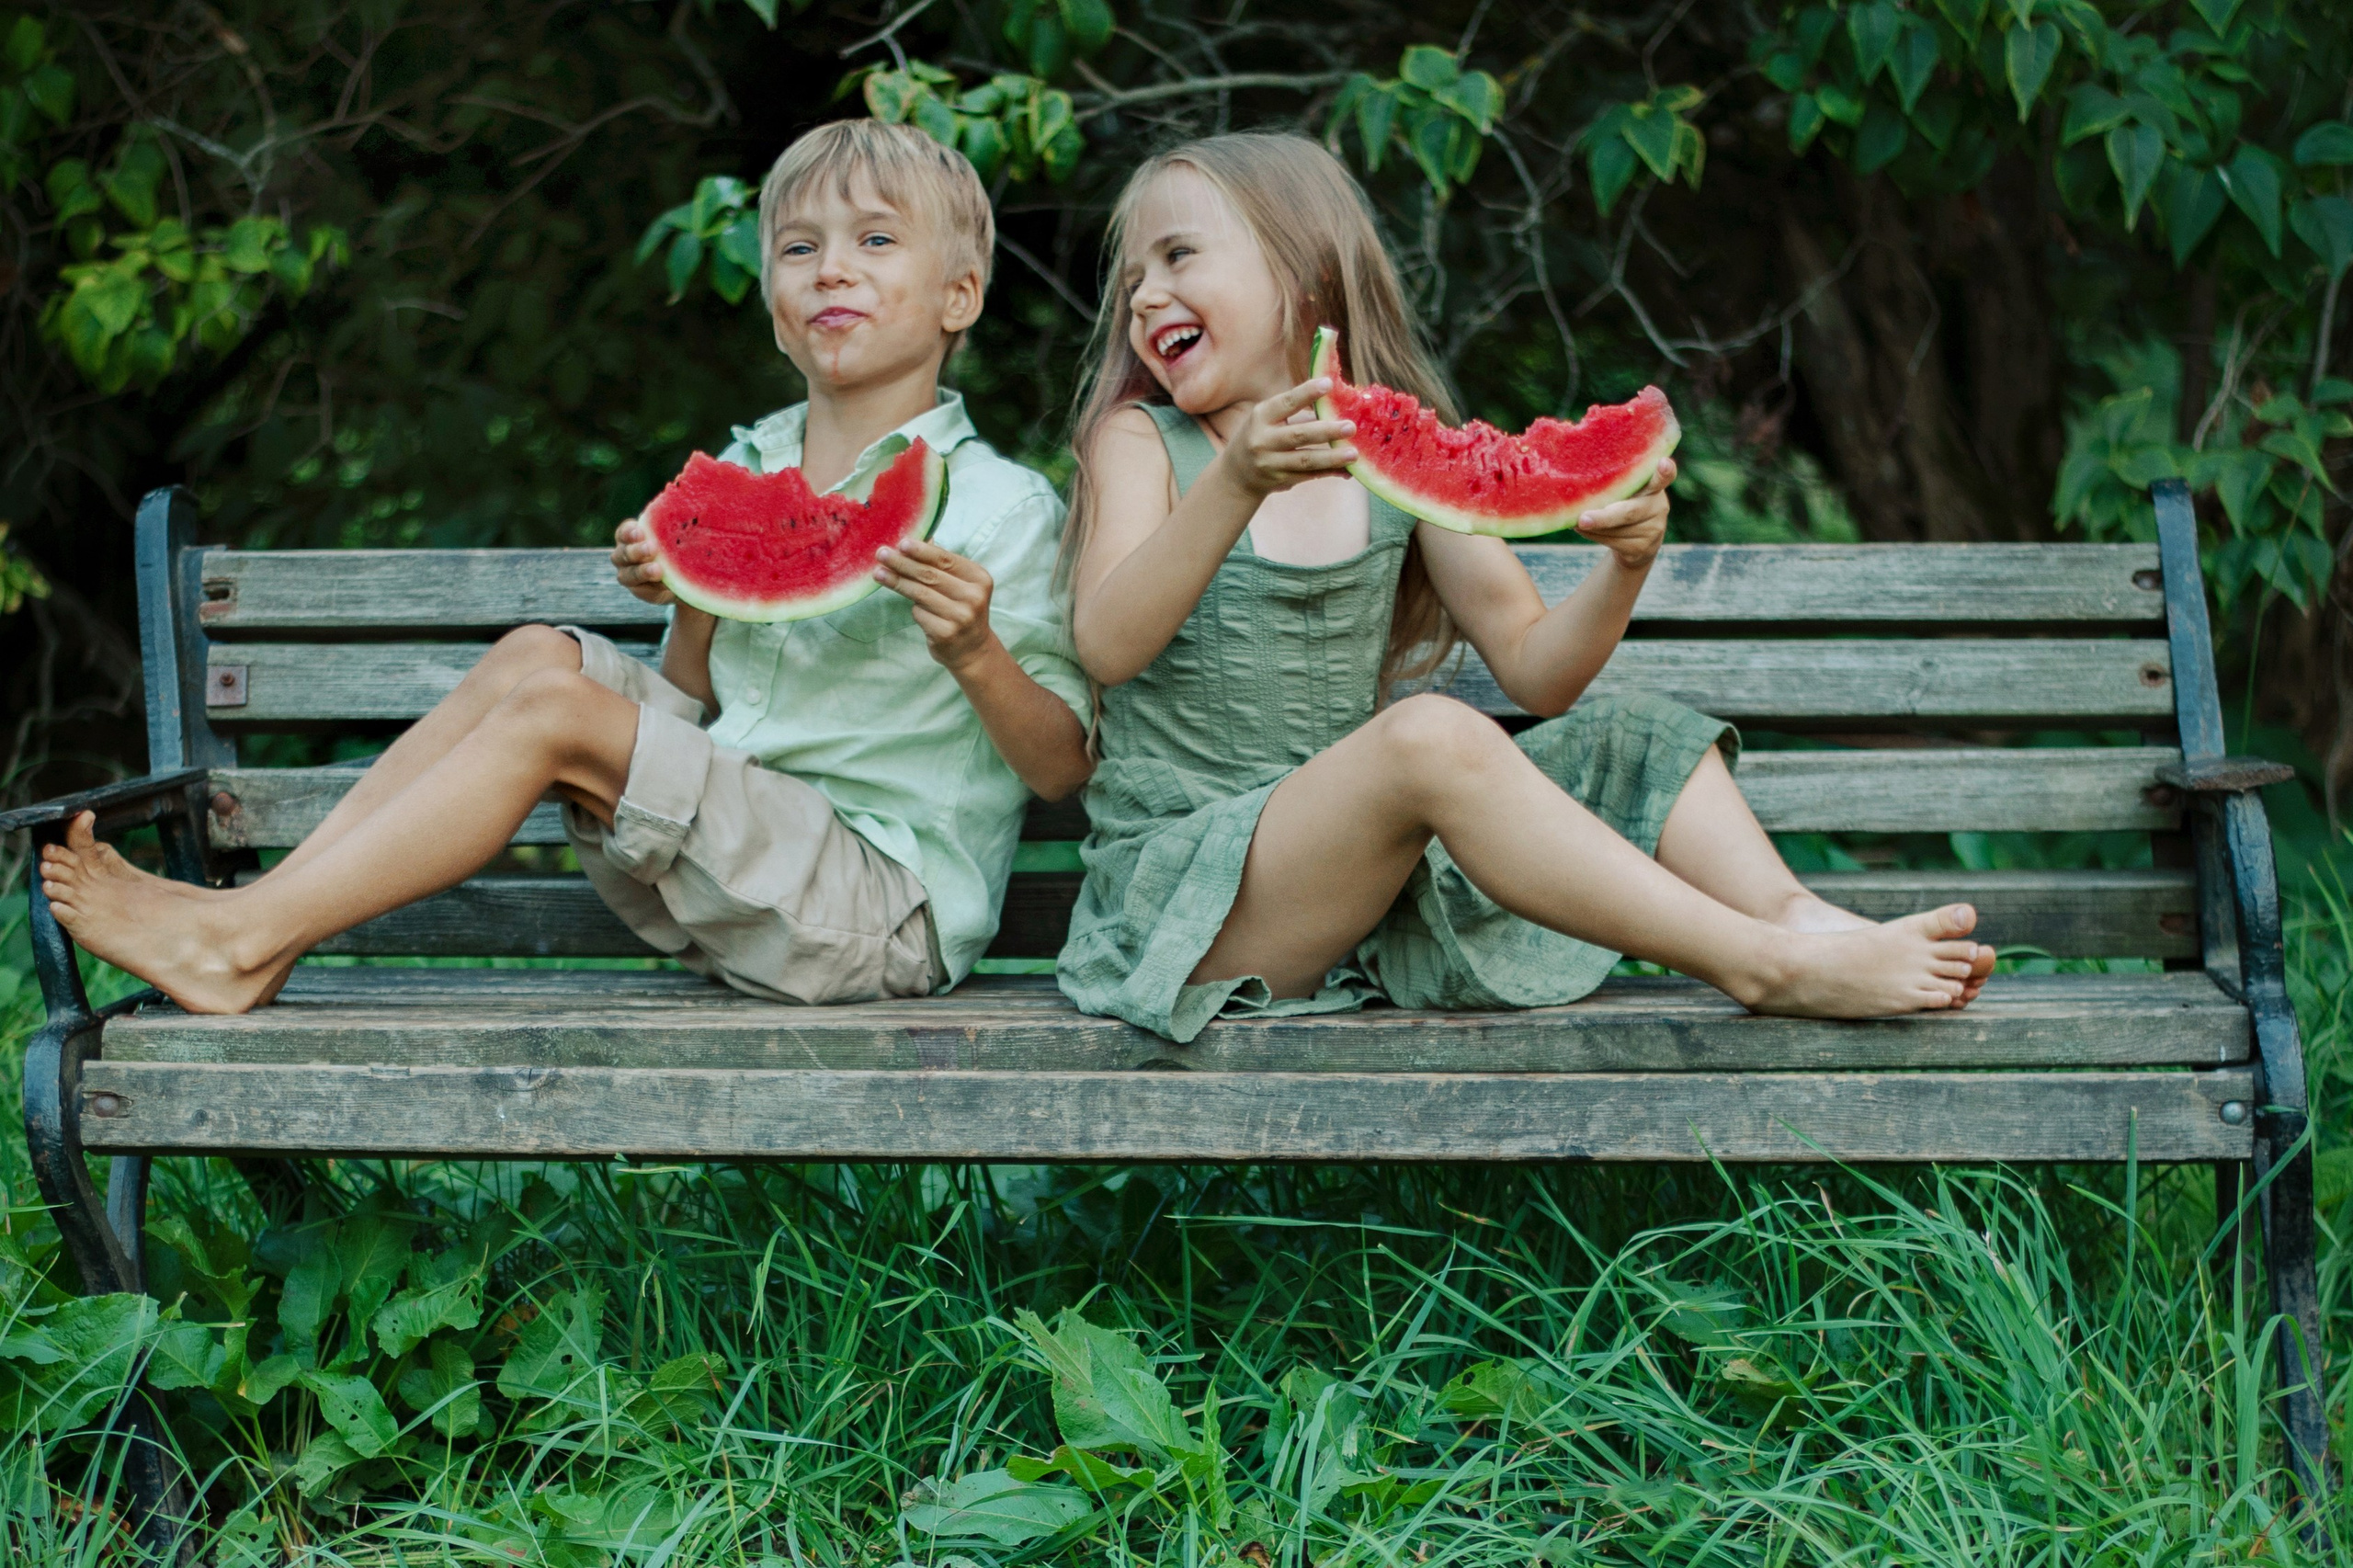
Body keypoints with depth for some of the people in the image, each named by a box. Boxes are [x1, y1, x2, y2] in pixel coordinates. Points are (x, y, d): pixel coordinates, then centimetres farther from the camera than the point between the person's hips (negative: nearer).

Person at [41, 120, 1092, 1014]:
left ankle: (245, 941, -15)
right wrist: (694, 608, -5)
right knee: (538, 652, -8)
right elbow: (694, 712, 15)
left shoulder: (1001, 510, -8)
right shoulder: (743, 476, 12)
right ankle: (267, 907, -10)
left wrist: (977, 654, -27)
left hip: (890, 911, -7)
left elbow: (1064, 769, -8)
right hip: (747, 876, 7)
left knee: (556, 708, -19)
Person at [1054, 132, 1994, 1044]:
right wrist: (1238, 484, -31)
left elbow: (1535, 670, 6)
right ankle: (1767, 971, -32)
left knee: (1637, 740, 1)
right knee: (1431, 735, -30)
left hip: (1378, 890, 5)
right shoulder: (1141, 441, 2)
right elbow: (1107, 646, -17)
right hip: (1178, 892, -5)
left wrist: (1627, 564, -14)